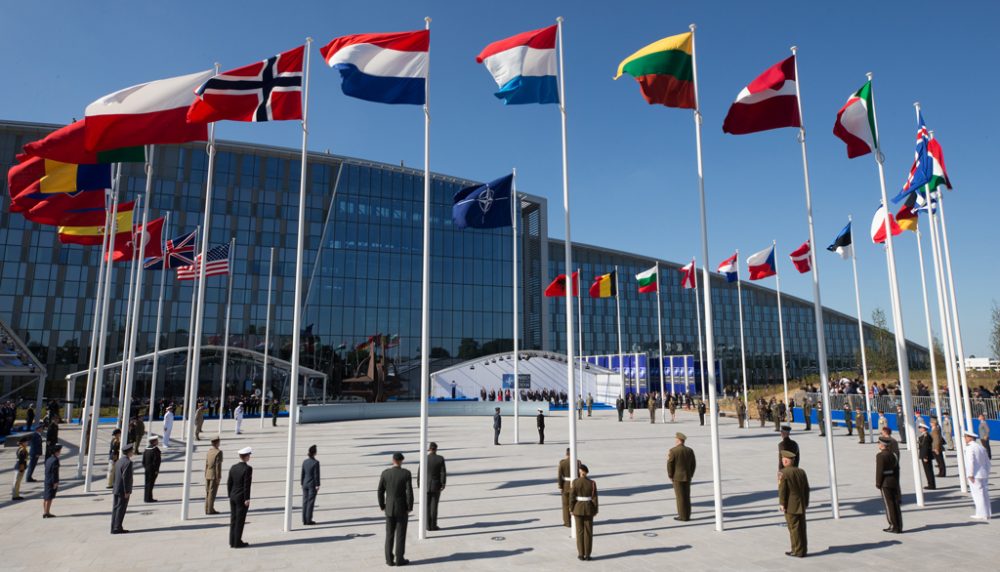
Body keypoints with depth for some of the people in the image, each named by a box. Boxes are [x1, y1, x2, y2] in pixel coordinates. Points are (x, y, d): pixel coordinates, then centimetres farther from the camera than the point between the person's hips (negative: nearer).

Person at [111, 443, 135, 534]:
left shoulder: (119, 460, 11)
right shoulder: (128, 462, -18)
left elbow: (115, 474, 16)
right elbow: (125, 477, -21)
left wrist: (116, 487, 21)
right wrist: (127, 491, -17)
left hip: (116, 489, 9)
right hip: (123, 490, -9)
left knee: (116, 508, 12)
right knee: (120, 509, -3)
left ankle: (114, 528, 19)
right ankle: (117, 528, 1)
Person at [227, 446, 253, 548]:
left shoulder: (233, 467, 5)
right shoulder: (248, 468, -15)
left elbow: (229, 483, 9)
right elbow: (247, 485, -17)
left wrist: (230, 496, 17)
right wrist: (247, 499, -13)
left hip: (233, 497, 7)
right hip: (242, 498, -7)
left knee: (233, 520, 12)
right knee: (240, 520, 1)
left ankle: (232, 542, 17)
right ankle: (237, 542, 6)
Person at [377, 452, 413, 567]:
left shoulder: (385, 473, -6)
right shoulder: (406, 473, -14)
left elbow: (380, 491, -3)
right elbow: (409, 492, -18)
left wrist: (381, 506, 10)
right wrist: (410, 508, -6)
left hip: (389, 508, 3)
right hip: (402, 508, -3)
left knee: (389, 534, 13)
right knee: (401, 534, 6)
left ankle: (389, 559, 15)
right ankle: (399, 559, 11)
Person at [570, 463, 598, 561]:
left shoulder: (575, 482, -12)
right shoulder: (592, 483, -10)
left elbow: (572, 497, -10)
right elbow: (594, 498, -7)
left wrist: (571, 510, 2)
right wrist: (595, 511, 5)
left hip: (578, 508, 0)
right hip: (588, 509, 1)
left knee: (580, 531, 9)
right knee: (588, 532, 10)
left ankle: (581, 554, 11)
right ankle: (587, 555, 12)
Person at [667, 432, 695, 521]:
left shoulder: (673, 451, -14)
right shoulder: (690, 450, 2)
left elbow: (670, 464, -13)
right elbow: (693, 464, 6)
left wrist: (670, 476, -3)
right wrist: (690, 475, 14)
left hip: (677, 477, -5)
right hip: (687, 477, 5)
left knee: (680, 497, 0)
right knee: (687, 496, 12)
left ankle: (683, 516, 4)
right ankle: (687, 515, 15)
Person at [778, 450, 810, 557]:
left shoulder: (783, 473, -13)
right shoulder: (801, 472, 6)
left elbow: (782, 490, -16)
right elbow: (806, 489, 11)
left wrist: (782, 504, -10)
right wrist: (806, 502, 19)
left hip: (791, 505, -7)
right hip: (801, 505, 7)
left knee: (794, 528, 0)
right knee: (801, 528, 13)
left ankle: (797, 551, 4)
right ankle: (803, 550, 20)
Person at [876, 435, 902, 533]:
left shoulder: (880, 455, -15)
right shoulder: (892, 455, 10)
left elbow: (879, 470, -17)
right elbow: (897, 469, 13)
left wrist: (878, 484, -9)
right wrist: (896, 482, 19)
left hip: (885, 482, -8)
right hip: (894, 481, 8)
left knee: (889, 504, -2)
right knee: (895, 504, 11)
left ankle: (894, 527, 1)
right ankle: (899, 526, 15)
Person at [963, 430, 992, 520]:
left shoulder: (970, 448, -13)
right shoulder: (981, 447, 12)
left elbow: (970, 462, -21)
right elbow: (987, 462, 18)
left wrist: (970, 475, -17)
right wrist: (987, 473, 24)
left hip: (975, 476, -8)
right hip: (983, 475, 8)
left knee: (978, 495, -4)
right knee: (984, 494, 13)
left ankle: (982, 514, -1)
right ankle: (987, 513, 19)